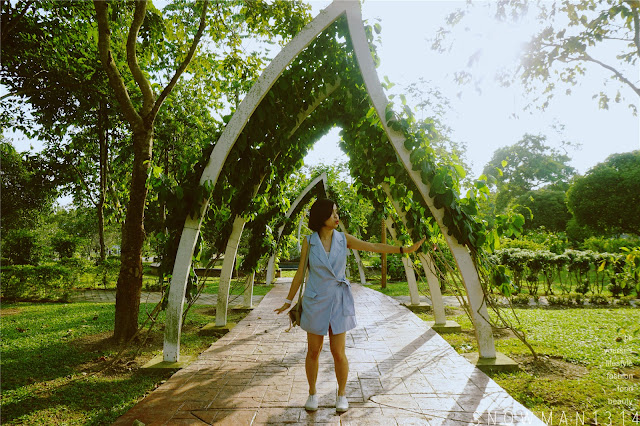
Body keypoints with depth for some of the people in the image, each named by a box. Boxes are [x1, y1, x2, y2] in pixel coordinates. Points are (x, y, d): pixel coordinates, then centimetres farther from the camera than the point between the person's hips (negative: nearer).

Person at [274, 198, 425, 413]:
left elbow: (374, 247, -3)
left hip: (339, 302, 0)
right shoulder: (309, 242, -5)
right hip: (315, 302, 0)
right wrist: (288, 301, 4)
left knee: (338, 353, 4)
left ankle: (342, 394, 28)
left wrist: (405, 249, -7)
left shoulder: (343, 239, -2)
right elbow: (300, 273, 1)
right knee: (313, 352, 10)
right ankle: (312, 393, 32)